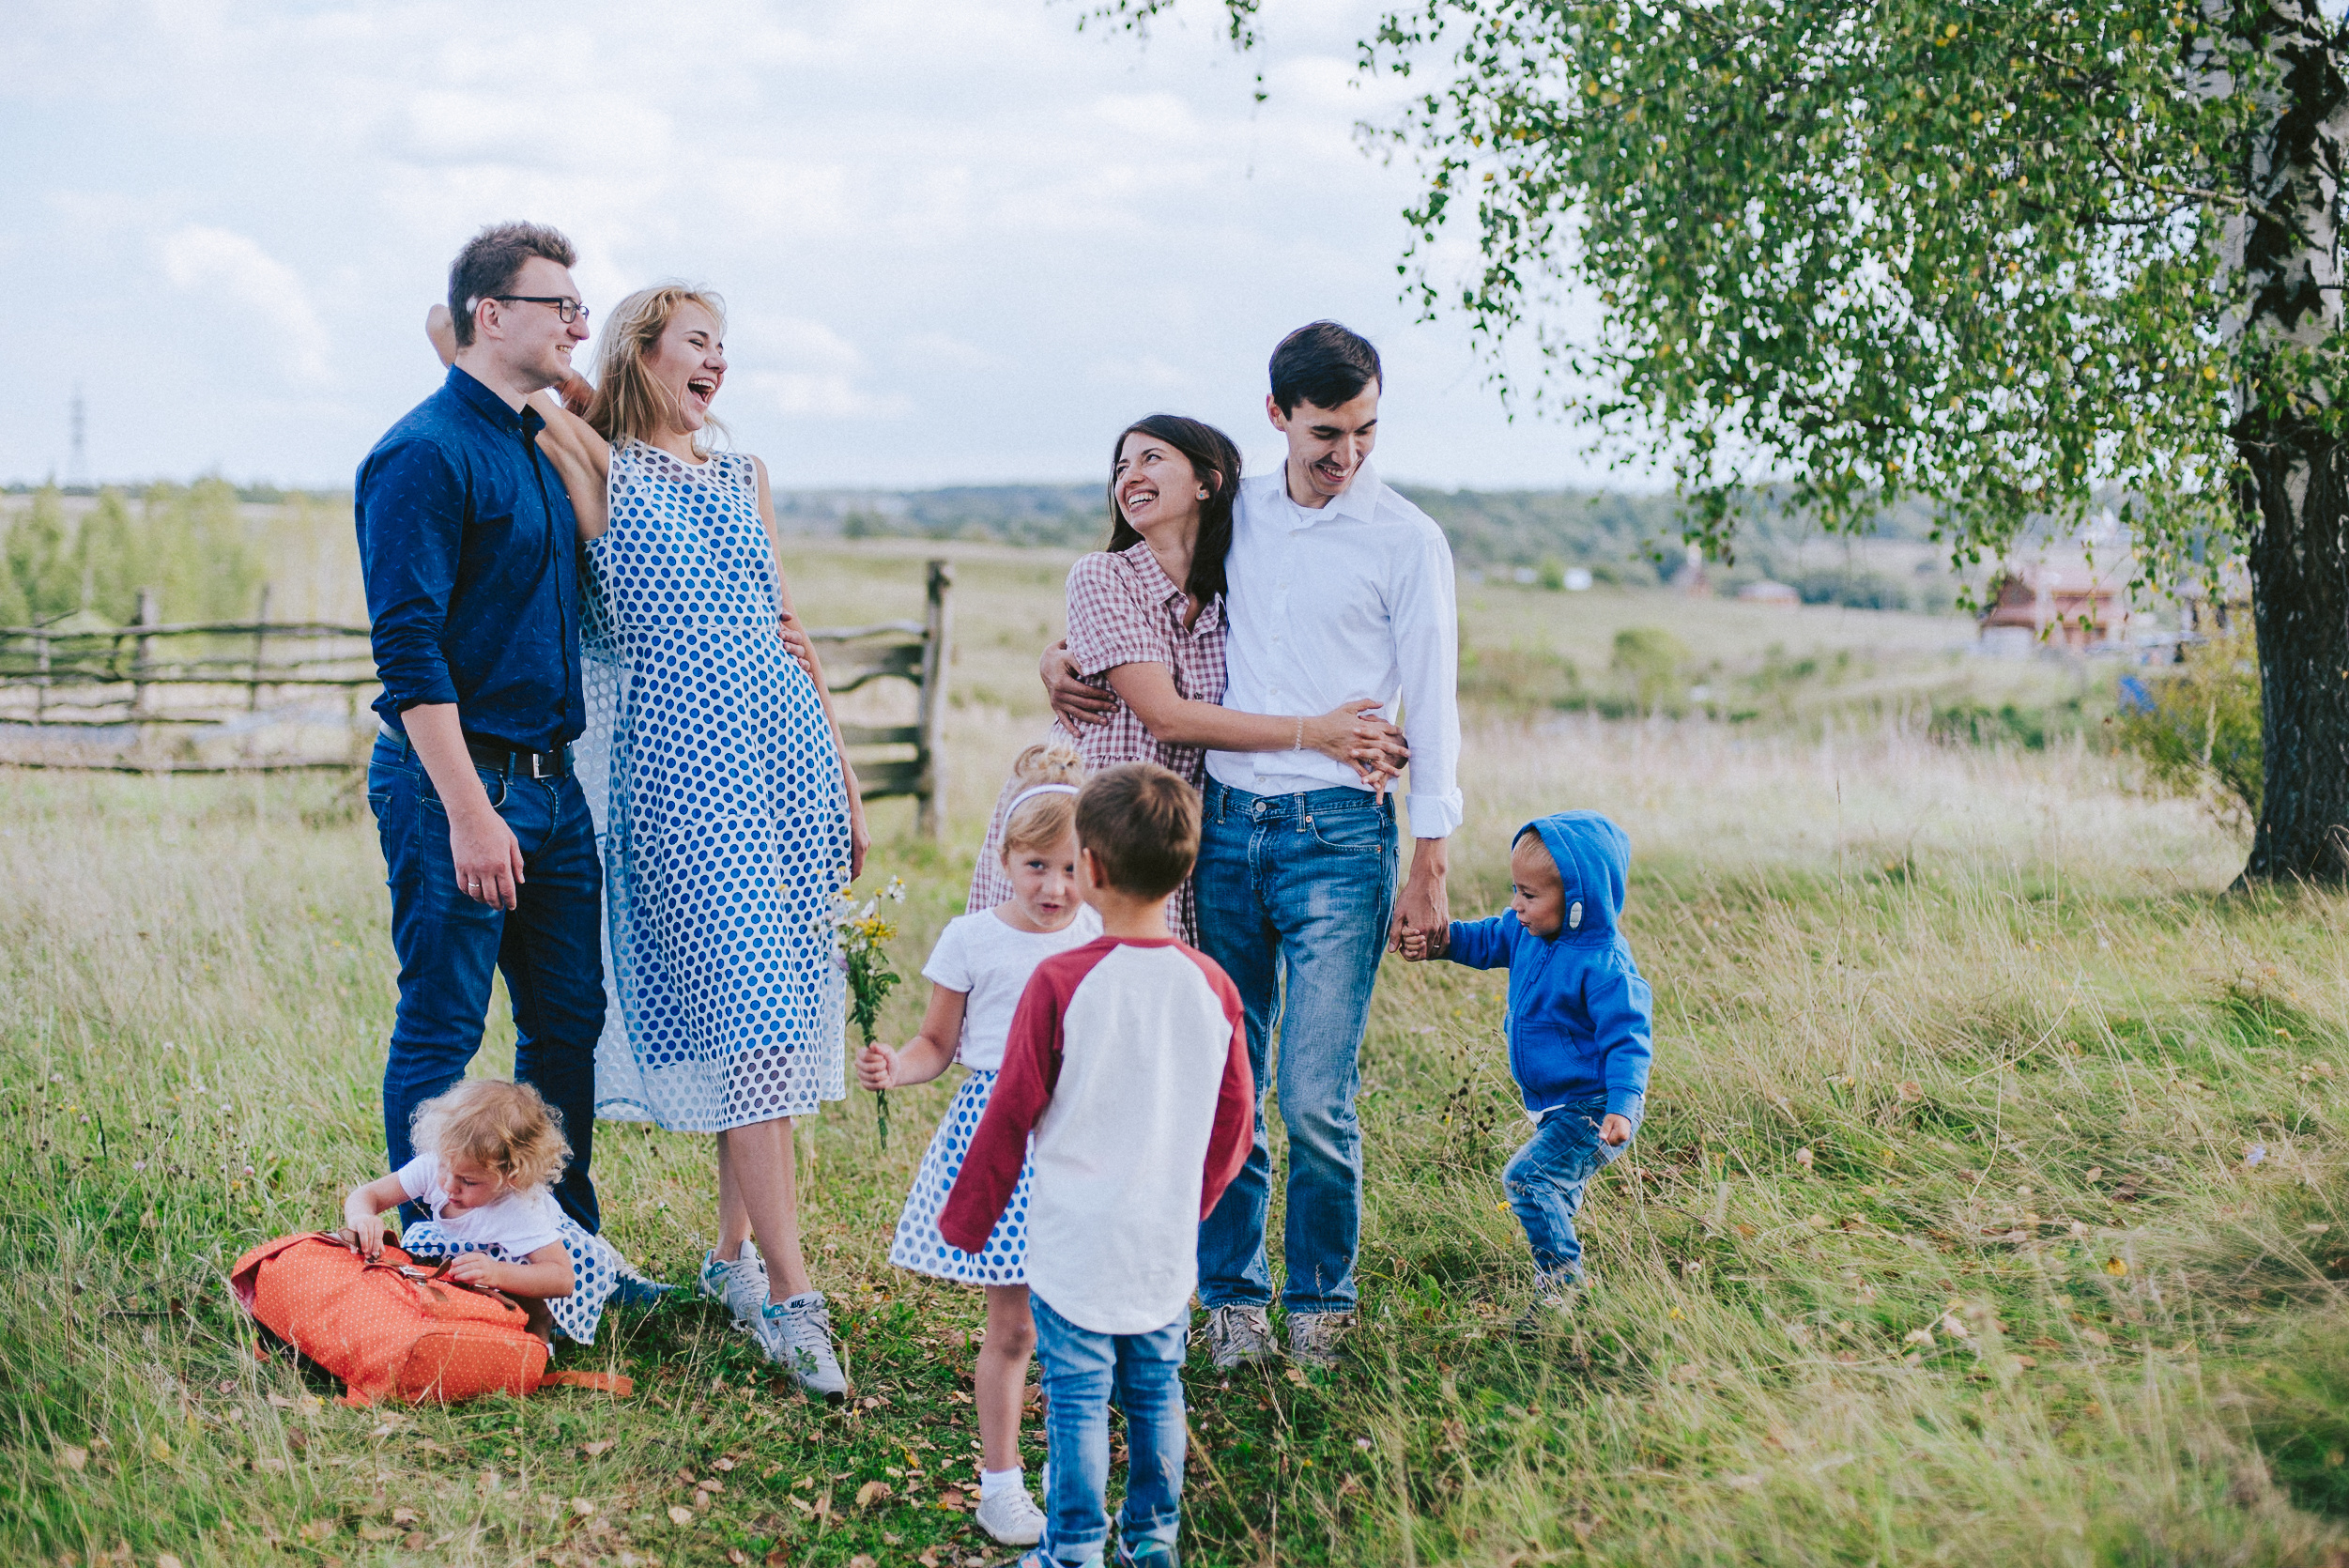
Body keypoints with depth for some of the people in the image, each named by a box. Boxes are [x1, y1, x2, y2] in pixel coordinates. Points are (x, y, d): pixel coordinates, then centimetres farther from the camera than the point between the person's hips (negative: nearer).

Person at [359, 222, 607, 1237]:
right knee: (441, 1036, -1)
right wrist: (469, 811, -23)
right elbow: (407, 648, -18)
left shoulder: (543, 448, 15)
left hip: (552, 781, 9)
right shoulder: (427, 452, -13)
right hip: (454, 778, -9)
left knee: (569, 1023, 13)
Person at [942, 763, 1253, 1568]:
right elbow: (1233, 1124, 6)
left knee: (1078, 1399, 5)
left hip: (1075, 1248, -4)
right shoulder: (1212, 986, -4)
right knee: (1156, 1392, 16)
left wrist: (966, 1219, 5)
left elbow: (1010, 1115, -8)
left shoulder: (1062, 982, -16)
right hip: (1168, 1245, 4)